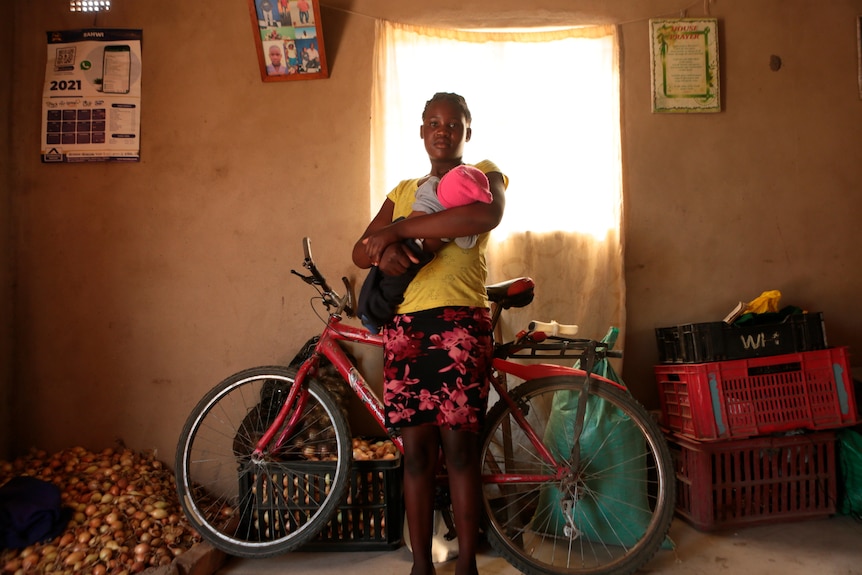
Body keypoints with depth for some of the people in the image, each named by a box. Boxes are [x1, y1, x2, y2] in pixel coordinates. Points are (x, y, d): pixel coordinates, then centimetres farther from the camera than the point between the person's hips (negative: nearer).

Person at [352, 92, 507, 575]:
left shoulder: (484, 173, 8)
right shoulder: (403, 190, 23)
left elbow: (486, 215, -17)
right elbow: (360, 251, 16)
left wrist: (399, 230, -16)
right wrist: (383, 250, -10)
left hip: (459, 322, -4)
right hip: (404, 326, 4)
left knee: (459, 445, -4)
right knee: (417, 449, 6)